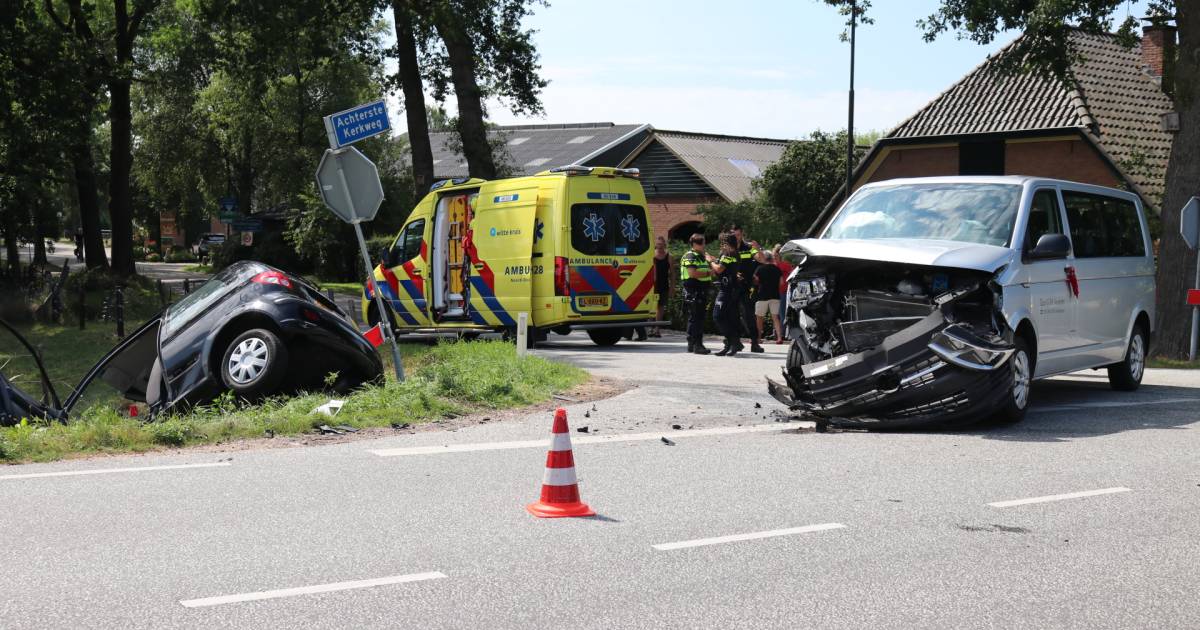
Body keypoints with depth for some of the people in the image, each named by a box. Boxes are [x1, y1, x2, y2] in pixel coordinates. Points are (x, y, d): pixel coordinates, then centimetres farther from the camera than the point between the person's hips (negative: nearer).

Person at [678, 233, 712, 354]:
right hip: (693, 291, -10)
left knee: (699, 318, 11)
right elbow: (692, 273, -22)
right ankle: (696, 345, -11)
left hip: (701, 291, 10)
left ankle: (692, 344, 17)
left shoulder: (702, 256, 21)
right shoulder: (690, 256, -10)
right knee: (695, 318, -10)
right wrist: (708, 273, -16)